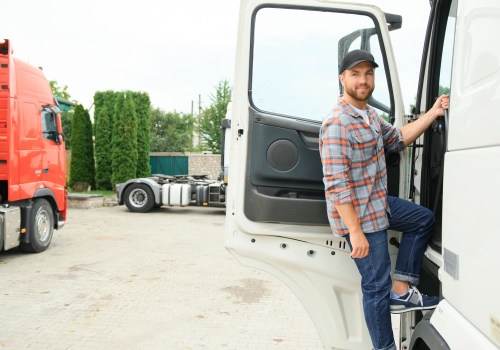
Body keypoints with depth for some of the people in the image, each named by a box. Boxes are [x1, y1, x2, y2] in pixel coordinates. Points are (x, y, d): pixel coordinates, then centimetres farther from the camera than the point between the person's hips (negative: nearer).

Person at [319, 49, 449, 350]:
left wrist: (433, 113, 9)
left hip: (378, 202, 10)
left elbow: (397, 139, 20)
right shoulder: (338, 124, -24)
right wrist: (355, 232, -26)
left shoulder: (370, 114, 7)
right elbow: (337, 185, -27)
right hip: (358, 214, -10)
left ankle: (401, 291, 21)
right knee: (377, 285, 2)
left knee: (423, 219, 24)